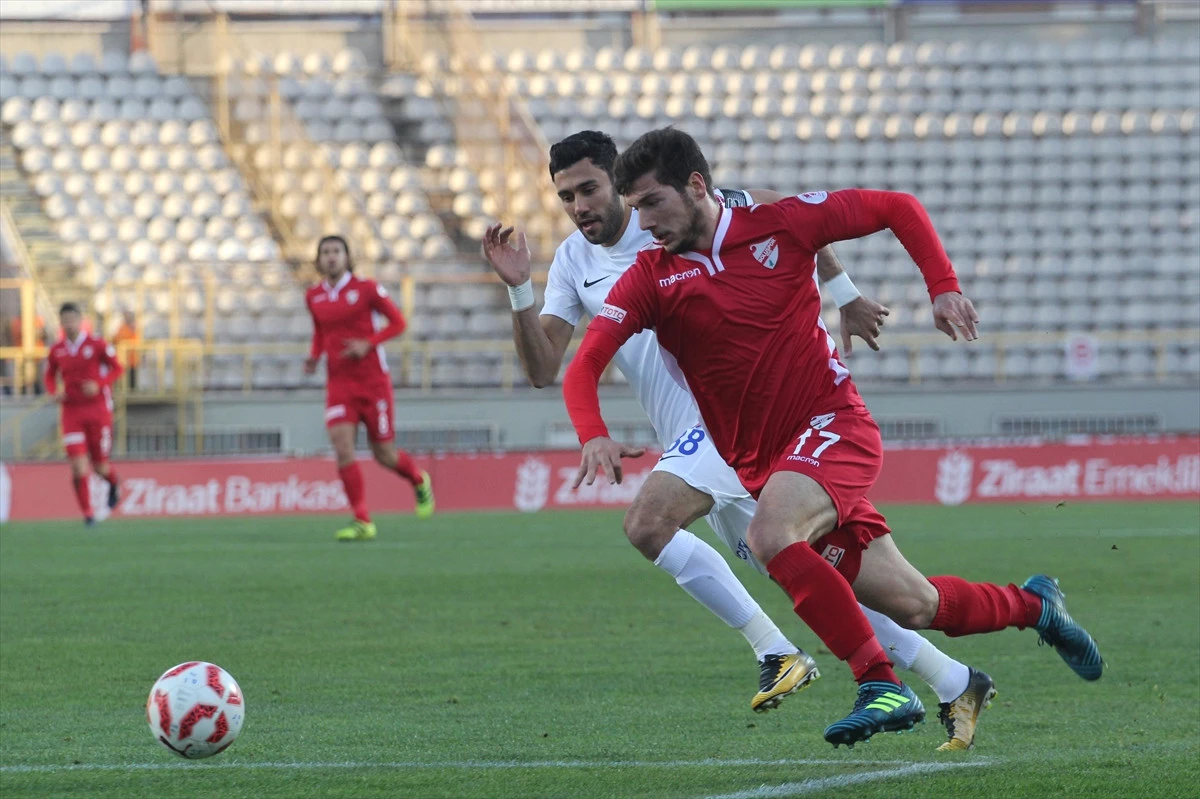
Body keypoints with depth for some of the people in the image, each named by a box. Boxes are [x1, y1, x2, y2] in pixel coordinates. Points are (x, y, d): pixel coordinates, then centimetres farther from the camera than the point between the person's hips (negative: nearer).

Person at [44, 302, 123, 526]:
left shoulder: (97, 345, -6)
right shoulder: (57, 350, 3)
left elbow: (116, 369, -1)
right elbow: (50, 376, 15)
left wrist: (99, 384, -18)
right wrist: (55, 392, -6)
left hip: (98, 409, -2)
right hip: (72, 412, 2)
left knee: (99, 464, 5)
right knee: (78, 464, -12)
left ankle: (114, 483, 42)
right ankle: (87, 513, -5)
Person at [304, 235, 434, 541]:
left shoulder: (366, 289, -6)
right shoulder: (314, 297, 6)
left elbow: (397, 322, -1)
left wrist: (368, 343, -15)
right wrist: (314, 357, 2)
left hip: (373, 381, -3)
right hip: (338, 385, 3)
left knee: (384, 455, 4)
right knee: (342, 449, -15)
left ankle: (419, 480, 38)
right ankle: (362, 522, -11)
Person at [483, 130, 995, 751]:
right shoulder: (573, 264, 12)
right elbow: (542, 369, 4)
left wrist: (845, 295, -4)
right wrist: (518, 290, -10)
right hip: (693, 433, 7)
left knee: (648, 523, -26)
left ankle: (776, 651, -21)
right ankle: (955, 683, 14)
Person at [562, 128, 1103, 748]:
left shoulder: (779, 224, -4)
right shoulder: (650, 277, 1)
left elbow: (898, 208, 6)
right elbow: (585, 365, -10)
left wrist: (943, 288, -5)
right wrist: (593, 436, -29)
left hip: (835, 427, -4)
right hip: (759, 463, 4)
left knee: (770, 535, -33)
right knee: (914, 608, 2)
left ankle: (881, 685, -28)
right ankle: (1034, 604, 31)